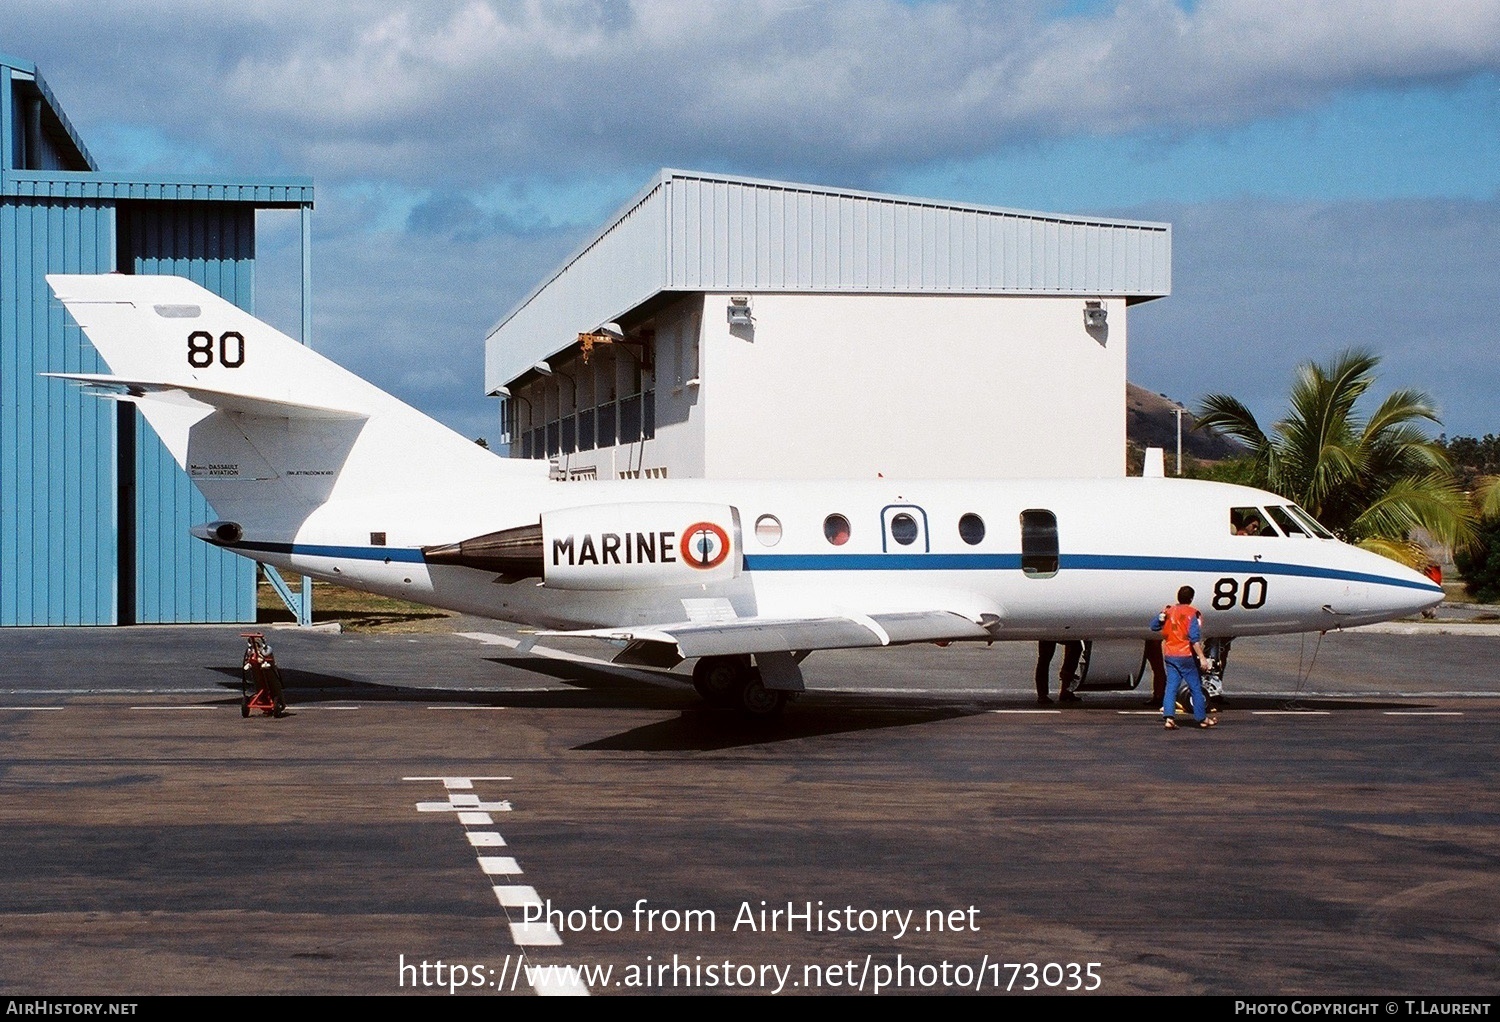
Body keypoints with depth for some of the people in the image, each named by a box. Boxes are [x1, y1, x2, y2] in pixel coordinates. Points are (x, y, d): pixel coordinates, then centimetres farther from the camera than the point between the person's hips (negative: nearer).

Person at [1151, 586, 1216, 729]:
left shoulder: (1168, 611, 6)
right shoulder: (1192, 614, -11)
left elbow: (1154, 627, 19)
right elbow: (1195, 638, -20)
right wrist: (1202, 657, -20)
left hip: (1169, 655, 5)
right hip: (1186, 656, -5)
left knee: (1171, 686, 4)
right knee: (1196, 688, 7)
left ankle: (1169, 717, -10)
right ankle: (1202, 719, 14)